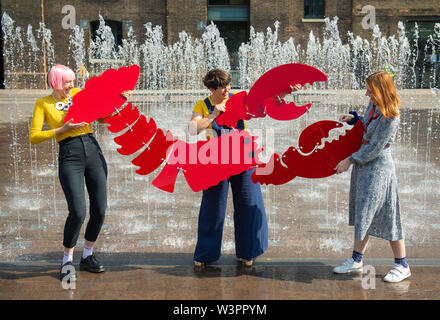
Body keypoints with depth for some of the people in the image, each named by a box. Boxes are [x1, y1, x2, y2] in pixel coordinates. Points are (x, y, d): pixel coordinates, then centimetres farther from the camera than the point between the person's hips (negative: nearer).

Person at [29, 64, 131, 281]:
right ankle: (67, 261, 9)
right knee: (78, 213, -14)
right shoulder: (43, 104, 4)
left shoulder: (78, 93, 13)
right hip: (69, 156, -4)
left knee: (99, 211, 4)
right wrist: (65, 128, -11)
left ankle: (87, 256, 24)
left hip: (93, 151, 4)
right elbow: (34, 137, -4)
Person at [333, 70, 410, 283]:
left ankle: (402, 265, 14)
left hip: (378, 167, -9)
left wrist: (350, 161, -14)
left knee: (384, 215, -1)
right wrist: (353, 118, 4)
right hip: (364, 164, 9)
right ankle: (357, 260, 25)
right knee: (362, 212, 14)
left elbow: (374, 148, -21)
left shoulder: (391, 117, -22)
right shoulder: (373, 106, 3)